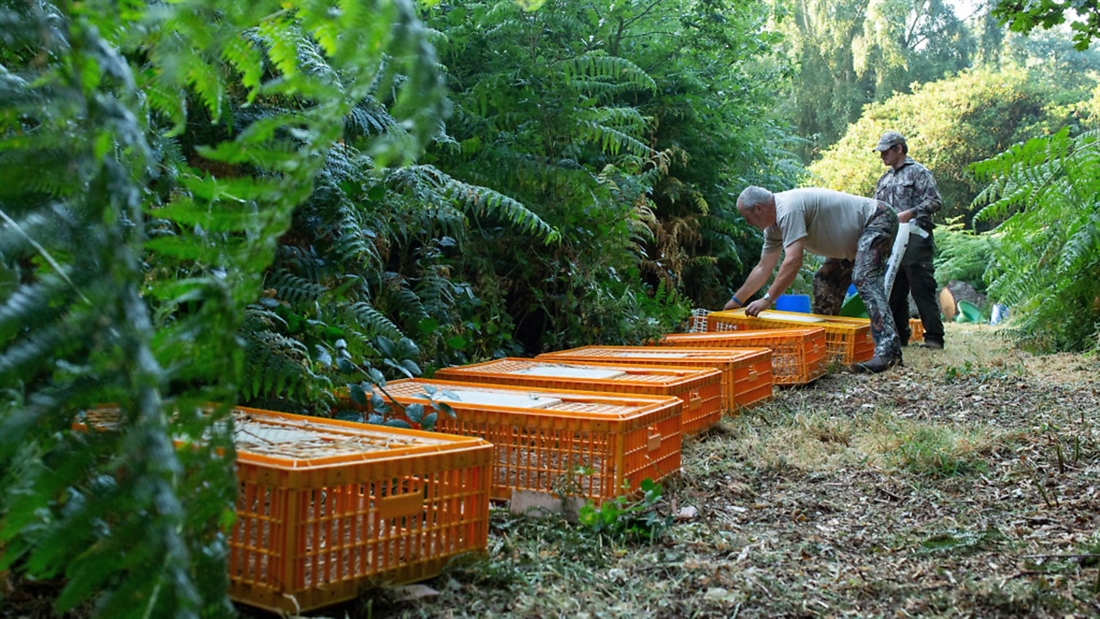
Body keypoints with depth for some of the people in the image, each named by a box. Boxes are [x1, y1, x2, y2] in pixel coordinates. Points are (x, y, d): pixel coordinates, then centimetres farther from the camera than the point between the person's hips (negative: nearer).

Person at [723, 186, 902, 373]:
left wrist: (767, 299, -33)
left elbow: (793, 262, -34)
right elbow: (763, 269, 10)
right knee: (824, 281, 11)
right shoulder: (773, 227, 4)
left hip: (877, 220, -11)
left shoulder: (788, 209, -28)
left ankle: (888, 350, -36)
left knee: (863, 279, -28)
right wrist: (735, 301, 11)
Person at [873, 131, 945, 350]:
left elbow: (934, 201, -9)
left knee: (922, 289, -8)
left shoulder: (918, 172, 0)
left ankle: (934, 337, -5)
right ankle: (899, 336, 17)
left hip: (915, 240, -7)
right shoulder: (885, 180, 22)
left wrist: (908, 213, -20)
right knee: (894, 291, 9)